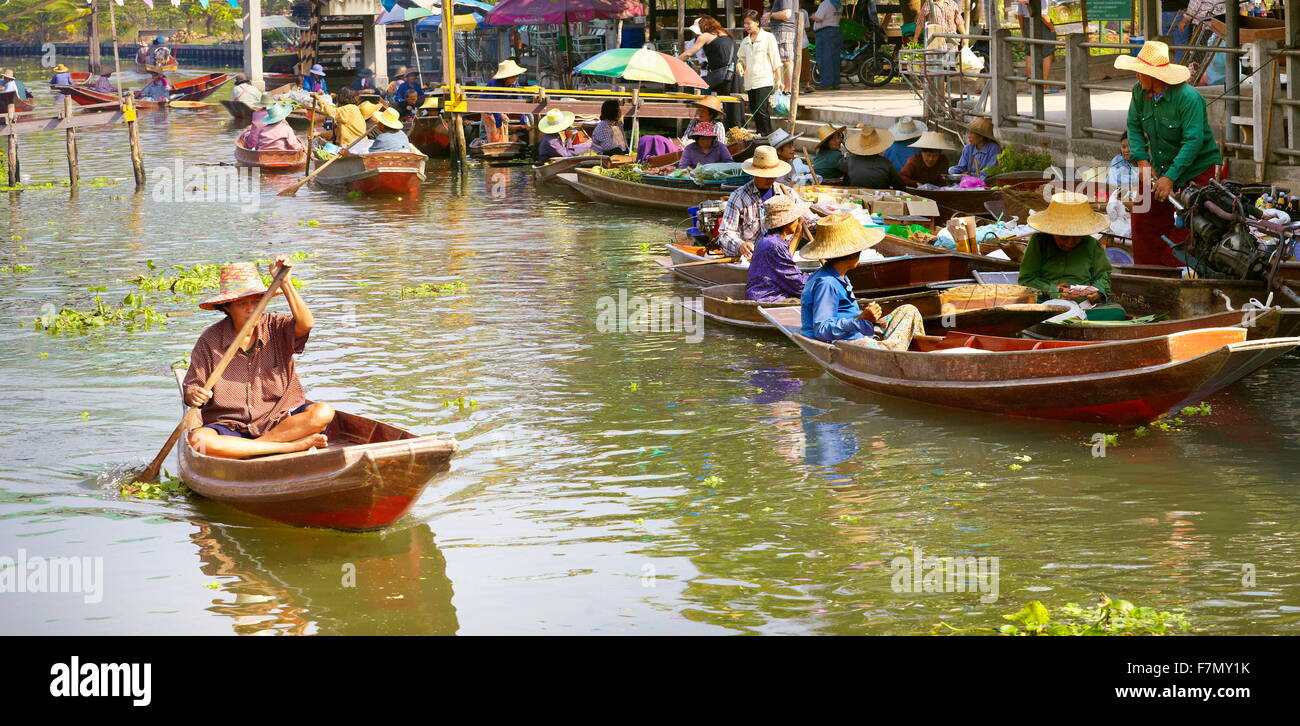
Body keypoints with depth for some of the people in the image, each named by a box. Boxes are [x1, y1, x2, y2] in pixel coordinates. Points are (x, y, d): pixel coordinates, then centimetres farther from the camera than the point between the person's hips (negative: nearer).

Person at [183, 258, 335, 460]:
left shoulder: (275, 326, 3)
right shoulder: (210, 340, 1)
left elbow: (306, 324, -19)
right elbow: (191, 389, 2)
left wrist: (285, 283, -26)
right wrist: (193, 396, -23)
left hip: (279, 421, 0)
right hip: (230, 427, 0)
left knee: (324, 412, -27)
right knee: (197, 440, -34)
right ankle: (293, 446, -31)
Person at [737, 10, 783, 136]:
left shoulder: (768, 38, -2)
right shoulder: (745, 41, 14)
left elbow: (775, 60, -2)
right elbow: (741, 58, 23)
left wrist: (778, 80, -4)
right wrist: (739, 64, -1)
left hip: (764, 81, -6)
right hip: (750, 82, 6)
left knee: (761, 110, -16)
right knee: (755, 112, 7)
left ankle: (768, 136, -12)